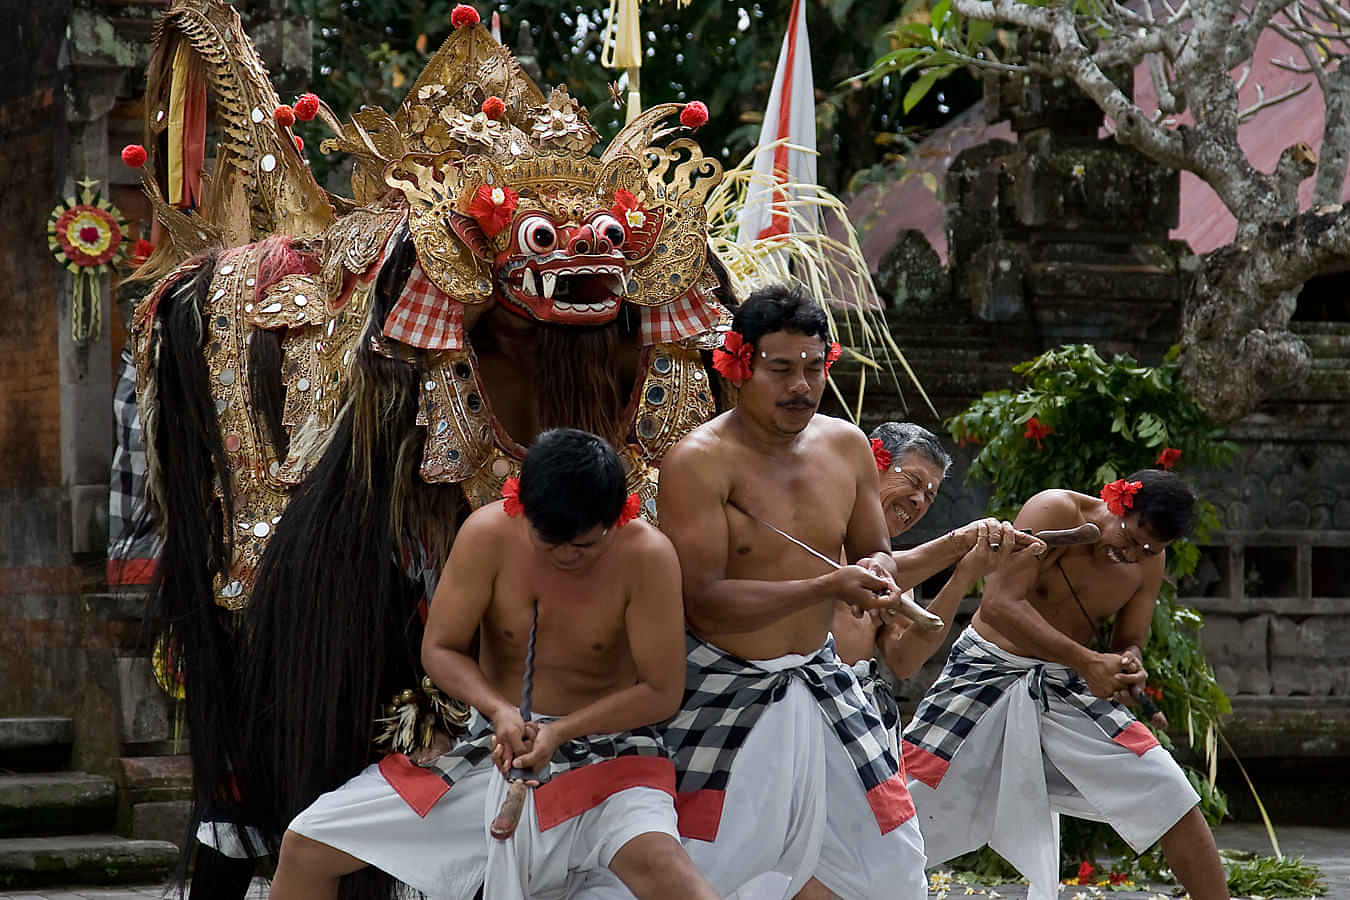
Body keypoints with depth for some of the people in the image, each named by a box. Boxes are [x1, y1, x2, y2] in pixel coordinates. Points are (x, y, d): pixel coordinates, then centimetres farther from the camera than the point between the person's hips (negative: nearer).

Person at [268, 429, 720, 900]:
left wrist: (562, 732, -24)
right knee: (304, 846, -1)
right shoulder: (488, 534, -12)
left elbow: (662, 692, -14)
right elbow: (439, 649, -4)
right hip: (494, 740, 4)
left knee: (655, 861, -40)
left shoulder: (646, 555, -18)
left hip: (602, 743, -3)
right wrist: (499, 710, -23)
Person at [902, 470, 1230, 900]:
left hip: (1068, 687, 5)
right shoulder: (1056, 512, -21)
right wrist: (1088, 661, -35)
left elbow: (1129, 641, 6)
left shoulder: (1148, 561, -3)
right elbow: (999, 603, -29)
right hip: (989, 672, -5)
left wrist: (1128, 666, -21)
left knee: (1173, 799, -5)